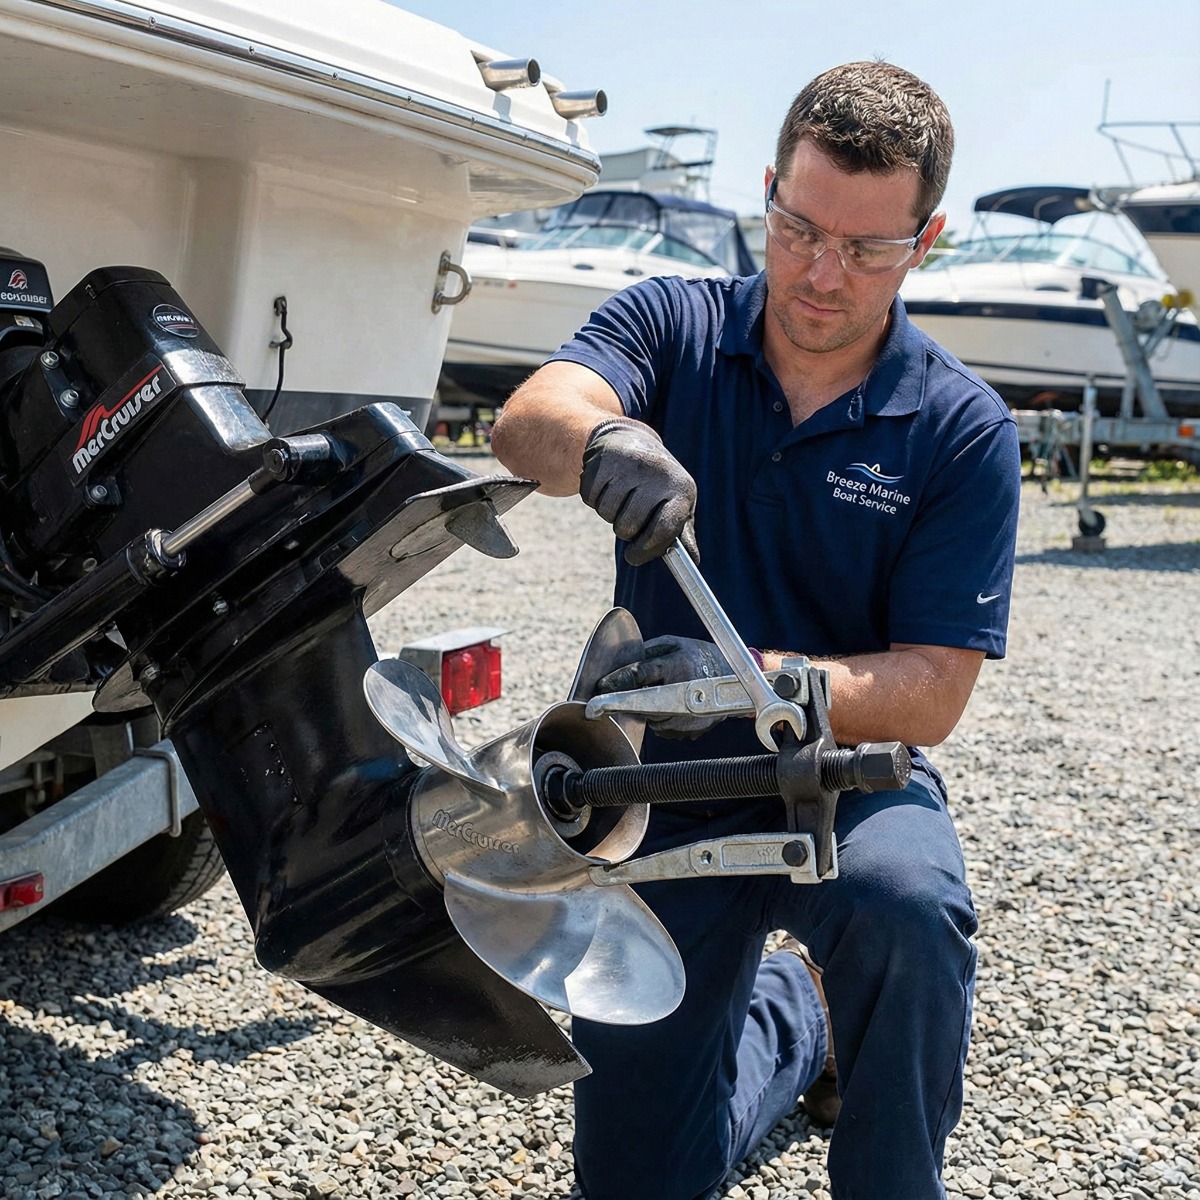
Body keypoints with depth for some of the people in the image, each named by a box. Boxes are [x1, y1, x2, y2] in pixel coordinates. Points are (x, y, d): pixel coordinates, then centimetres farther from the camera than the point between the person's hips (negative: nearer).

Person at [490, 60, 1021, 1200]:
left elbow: (933, 690, -16)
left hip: (848, 781, -1)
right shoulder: (669, 327, -6)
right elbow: (527, 419, -26)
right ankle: (785, 1016, 38)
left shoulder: (962, 430, -11)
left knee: (906, 905, -38)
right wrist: (608, 439, -50)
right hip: (671, 790, 2)